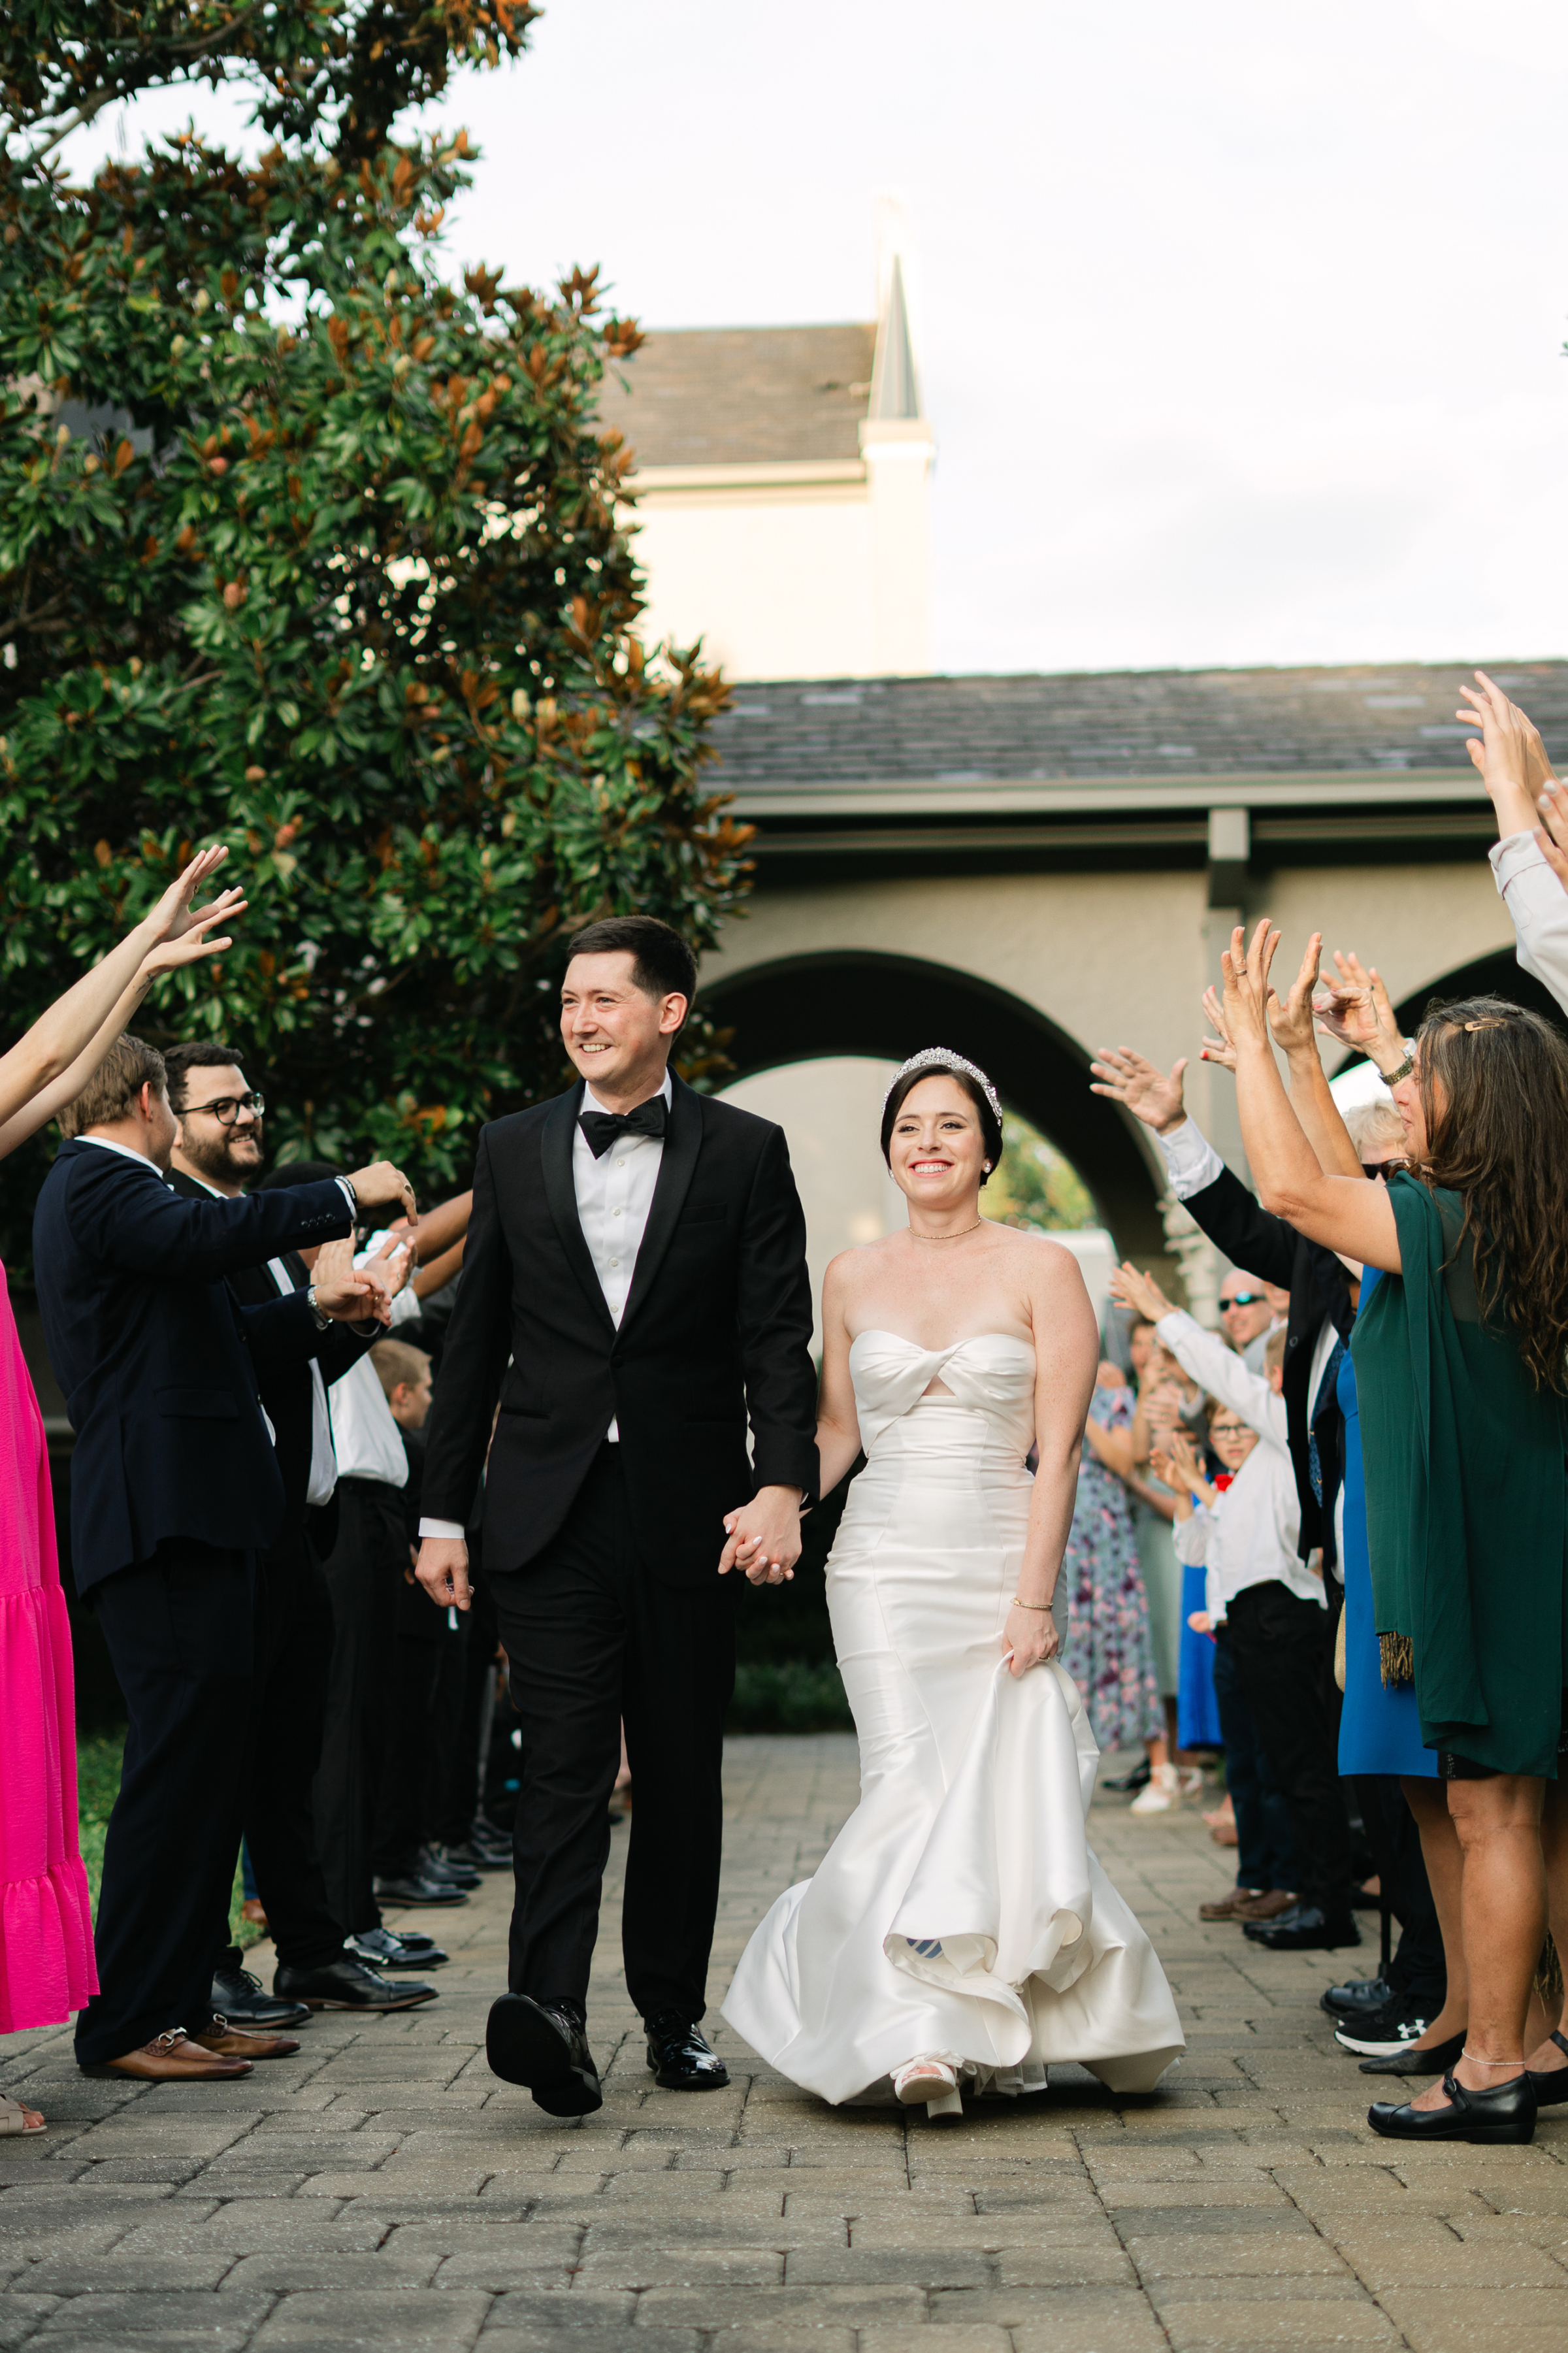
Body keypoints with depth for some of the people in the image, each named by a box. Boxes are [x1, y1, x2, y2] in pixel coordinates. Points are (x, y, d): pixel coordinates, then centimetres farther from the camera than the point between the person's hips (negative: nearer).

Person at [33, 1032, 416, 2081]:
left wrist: (317, 1309, 28)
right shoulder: (100, 1183, -7)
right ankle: (125, 2023, -7)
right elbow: (198, 1239, -28)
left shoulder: (102, 1187, 25)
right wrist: (346, 1197, -22)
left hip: (191, 1520, 11)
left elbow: (208, 1342, 28)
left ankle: (181, 2004, 16)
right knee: (179, 1764, -11)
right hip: (166, 1518, -11)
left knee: (209, 1768, 11)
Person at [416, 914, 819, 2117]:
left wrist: (783, 1486, -16)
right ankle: (551, 2012, -21)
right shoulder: (514, 1150, 8)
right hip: (551, 1511, 0)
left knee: (683, 1778, 8)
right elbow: (476, 1343, 11)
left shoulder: (745, 1152, 3)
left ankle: (675, 2015, 20)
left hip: (689, 1515, 0)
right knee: (563, 1768, -11)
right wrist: (443, 1513, 9)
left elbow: (778, 1340, -2)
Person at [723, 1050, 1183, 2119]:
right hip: (884, 1566, 2)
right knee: (911, 1790, -10)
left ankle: (998, 2025, 17)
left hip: (1000, 1563, -1)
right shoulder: (852, 1278, 9)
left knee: (999, 1797, -3)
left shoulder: (1042, 1270, -1)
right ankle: (922, 2032, -6)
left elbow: (1060, 1449, -5)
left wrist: (1036, 1597, -11)